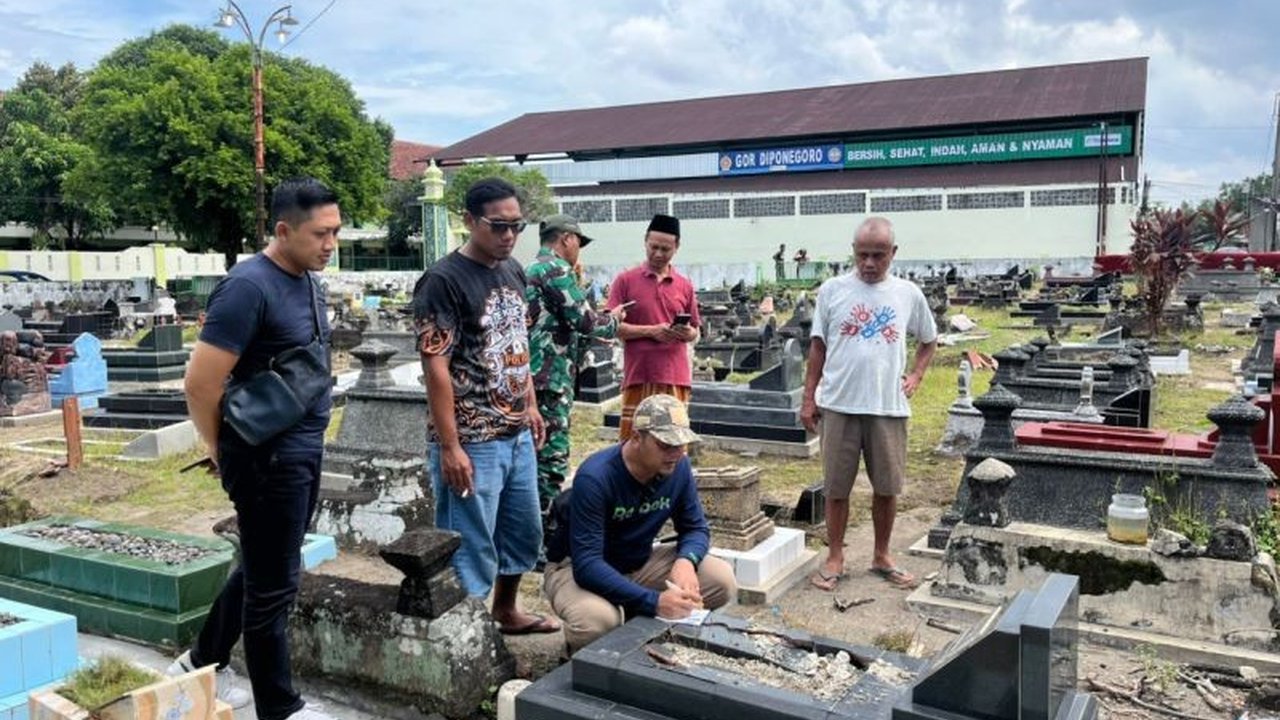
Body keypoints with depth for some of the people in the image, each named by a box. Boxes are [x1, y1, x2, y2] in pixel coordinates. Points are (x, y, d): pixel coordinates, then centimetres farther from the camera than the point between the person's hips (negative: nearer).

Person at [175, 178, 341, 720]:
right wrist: (225, 451, -5)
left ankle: (203, 663, 41)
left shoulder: (307, 281, 8)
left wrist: (307, 437, 15)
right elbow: (200, 382, -20)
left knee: (262, 569, 21)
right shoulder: (249, 287, -20)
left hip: (305, 450, 9)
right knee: (274, 583, 5)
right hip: (267, 457, -9)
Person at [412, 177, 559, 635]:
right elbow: (435, 368, -19)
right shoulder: (443, 281, -16)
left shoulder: (513, 271, 8)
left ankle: (506, 612, 42)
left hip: (517, 436, 9)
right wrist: (449, 446, -21)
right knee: (470, 547, 2)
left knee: (524, 531, 22)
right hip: (472, 443, -8)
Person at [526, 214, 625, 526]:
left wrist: (592, 336, 25)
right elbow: (585, 321, -14)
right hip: (550, 379, -10)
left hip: (532, 378, 10)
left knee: (540, 456, 16)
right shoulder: (556, 269, -10)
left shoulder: (531, 270, 21)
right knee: (552, 460, -7)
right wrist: (613, 319, 5)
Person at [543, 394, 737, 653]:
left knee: (722, 580, -14)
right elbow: (586, 564, -34)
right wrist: (654, 601, -43)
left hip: (639, 562, 6)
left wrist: (686, 560, -25)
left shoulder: (678, 467, -11)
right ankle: (581, 654, -1)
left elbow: (695, 527, 0)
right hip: (577, 568, -6)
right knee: (598, 619, -39)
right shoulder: (595, 478, -29)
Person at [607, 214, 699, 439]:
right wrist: (650, 331, -13)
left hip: (675, 377, 3)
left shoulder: (685, 286, 12)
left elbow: (695, 333, 17)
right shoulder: (625, 281, 3)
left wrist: (687, 333, -7)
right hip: (639, 376, -2)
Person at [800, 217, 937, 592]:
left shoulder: (908, 294, 4)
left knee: (887, 486, 9)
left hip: (889, 407, 1)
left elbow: (929, 340, 20)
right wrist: (809, 398, 3)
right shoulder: (832, 290, 0)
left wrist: (915, 376, 5)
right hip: (839, 405, -1)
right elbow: (818, 347, 5)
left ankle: (882, 556, 26)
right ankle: (835, 557, 20)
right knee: (836, 487, 6)